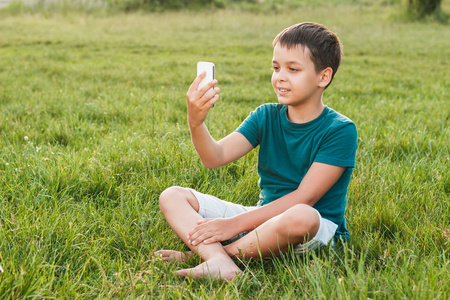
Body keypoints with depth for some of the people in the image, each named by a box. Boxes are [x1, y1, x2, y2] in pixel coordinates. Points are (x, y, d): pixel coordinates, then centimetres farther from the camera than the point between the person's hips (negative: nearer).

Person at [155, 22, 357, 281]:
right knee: (172, 196, -4)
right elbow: (216, 157, -8)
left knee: (299, 216, -42)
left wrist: (236, 223, -21)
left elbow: (304, 197, -18)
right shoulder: (266, 116, 5)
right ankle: (219, 262, -32)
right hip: (264, 216, 6)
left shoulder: (340, 130, -11)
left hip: (318, 225, -5)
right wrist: (196, 123, -29)